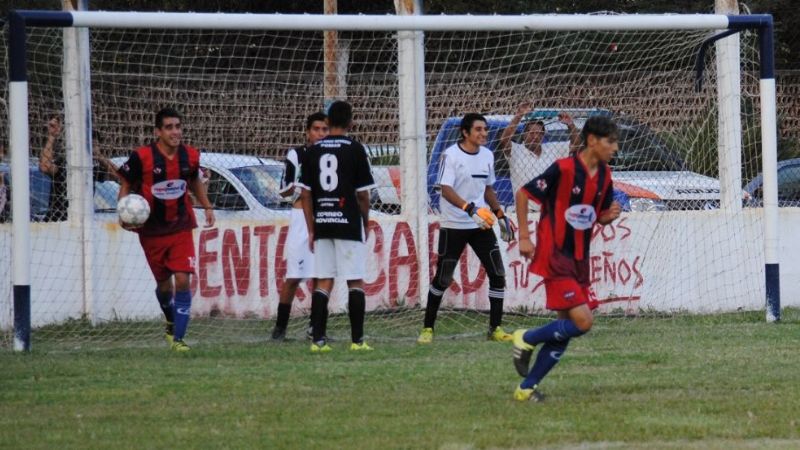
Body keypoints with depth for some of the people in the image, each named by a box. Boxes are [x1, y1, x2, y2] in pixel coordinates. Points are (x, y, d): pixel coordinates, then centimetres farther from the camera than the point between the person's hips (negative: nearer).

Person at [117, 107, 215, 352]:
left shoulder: (190, 156, -3)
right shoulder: (142, 157, -14)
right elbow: (126, 185, -2)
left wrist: (207, 206, 11)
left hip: (181, 228, 1)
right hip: (152, 231, -1)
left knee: (183, 279, -14)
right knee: (164, 283, 12)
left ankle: (177, 338, -11)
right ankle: (171, 324, 41)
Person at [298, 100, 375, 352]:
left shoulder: (313, 152, 6)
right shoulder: (355, 150, -5)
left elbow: (305, 195, 6)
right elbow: (362, 194, -5)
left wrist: (311, 230, 12)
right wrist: (366, 225, 8)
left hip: (322, 225, 4)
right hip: (349, 225, -4)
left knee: (323, 282, 6)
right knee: (355, 282, 2)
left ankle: (317, 339, 0)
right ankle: (357, 340, 0)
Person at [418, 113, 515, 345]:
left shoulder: (487, 155, 8)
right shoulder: (450, 155, -12)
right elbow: (446, 190, -23)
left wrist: (499, 215, 17)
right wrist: (470, 209, -34)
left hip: (481, 225, 5)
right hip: (453, 226, -5)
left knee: (497, 273, -4)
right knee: (442, 279, 0)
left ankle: (495, 328, 5)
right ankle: (428, 328, 15)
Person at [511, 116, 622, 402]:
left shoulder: (604, 176, 7)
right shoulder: (563, 169, -16)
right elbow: (523, 193, -9)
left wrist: (609, 216, -4)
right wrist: (524, 237, -11)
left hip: (579, 260, 8)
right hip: (555, 257, -8)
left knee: (566, 329, 7)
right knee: (582, 321, -17)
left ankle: (527, 387, 15)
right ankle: (526, 340, 5)